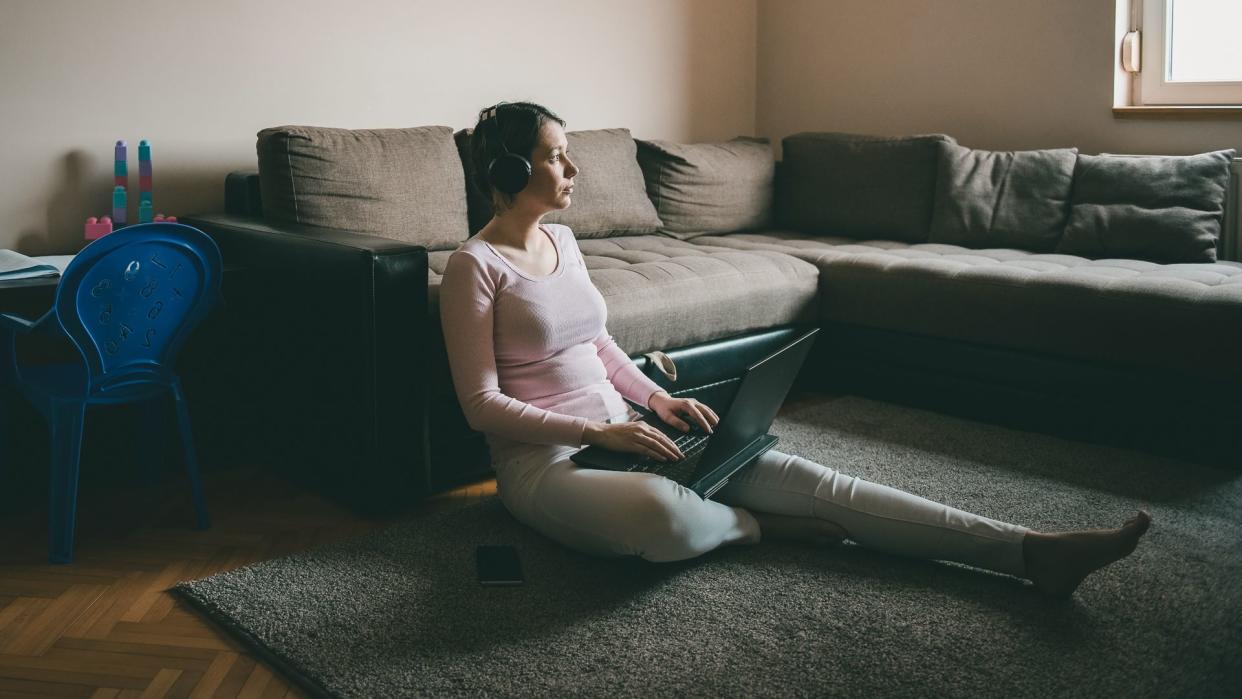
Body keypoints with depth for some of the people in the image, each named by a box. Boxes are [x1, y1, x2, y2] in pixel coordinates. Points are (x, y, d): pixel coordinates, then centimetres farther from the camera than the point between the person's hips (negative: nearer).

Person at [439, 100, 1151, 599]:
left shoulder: (563, 240, 12)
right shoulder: (475, 266, -11)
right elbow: (482, 404, -15)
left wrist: (657, 397, 4)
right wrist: (599, 431, -21)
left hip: (617, 430, 7)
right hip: (541, 458, -7)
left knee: (803, 476, -8)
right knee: (665, 517, -43)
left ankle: (1034, 551, -13)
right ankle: (766, 526, -6)